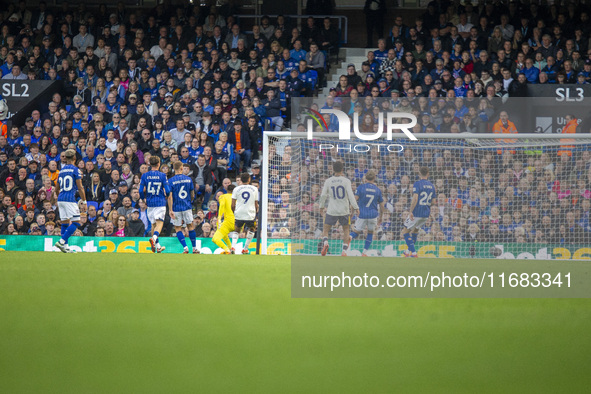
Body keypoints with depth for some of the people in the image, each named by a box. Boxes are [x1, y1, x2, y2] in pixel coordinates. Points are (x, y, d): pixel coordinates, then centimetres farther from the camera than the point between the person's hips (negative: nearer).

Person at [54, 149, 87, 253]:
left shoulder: (61, 170, 15)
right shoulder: (75, 170, -5)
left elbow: (56, 189, 22)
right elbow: (80, 188, -10)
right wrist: (84, 200, 0)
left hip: (60, 199, 7)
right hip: (70, 199, -7)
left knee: (65, 223, 10)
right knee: (76, 223, -6)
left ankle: (65, 246, 6)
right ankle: (61, 241, -19)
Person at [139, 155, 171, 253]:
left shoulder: (145, 176, 1)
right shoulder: (162, 176, -4)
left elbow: (141, 191, 0)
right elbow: (167, 191, -5)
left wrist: (145, 199, 19)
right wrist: (166, 197, 18)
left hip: (150, 203, 3)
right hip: (160, 203, -3)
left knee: (153, 224, 14)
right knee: (159, 223, -7)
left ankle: (158, 247, 19)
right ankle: (154, 238, -35)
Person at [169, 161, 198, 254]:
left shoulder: (171, 181, -7)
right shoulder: (189, 179, 1)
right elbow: (192, 195, 6)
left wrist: (170, 210, -11)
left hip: (176, 208, -2)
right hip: (187, 207, 2)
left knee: (178, 228, 8)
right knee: (190, 226, 13)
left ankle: (185, 247, -5)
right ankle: (194, 248, 16)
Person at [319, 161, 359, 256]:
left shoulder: (328, 181, -2)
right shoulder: (346, 181, -7)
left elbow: (323, 195, 5)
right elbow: (351, 195, -13)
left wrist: (321, 207, 19)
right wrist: (355, 208, -9)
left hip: (332, 211, 0)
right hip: (344, 211, 0)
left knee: (325, 229, 10)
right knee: (346, 230, 16)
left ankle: (325, 242, -21)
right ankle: (344, 251, 7)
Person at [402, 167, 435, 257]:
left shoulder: (417, 184, -13)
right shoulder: (431, 186, 7)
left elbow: (415, 199, -22)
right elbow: (432, 201, 13)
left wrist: (411, 212, -19)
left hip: (417, 213, -7)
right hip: (426, 214, 7)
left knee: (405, 232, 5)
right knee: (415, 229, 29)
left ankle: (413, 252, -4)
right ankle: (409, 251, 38)